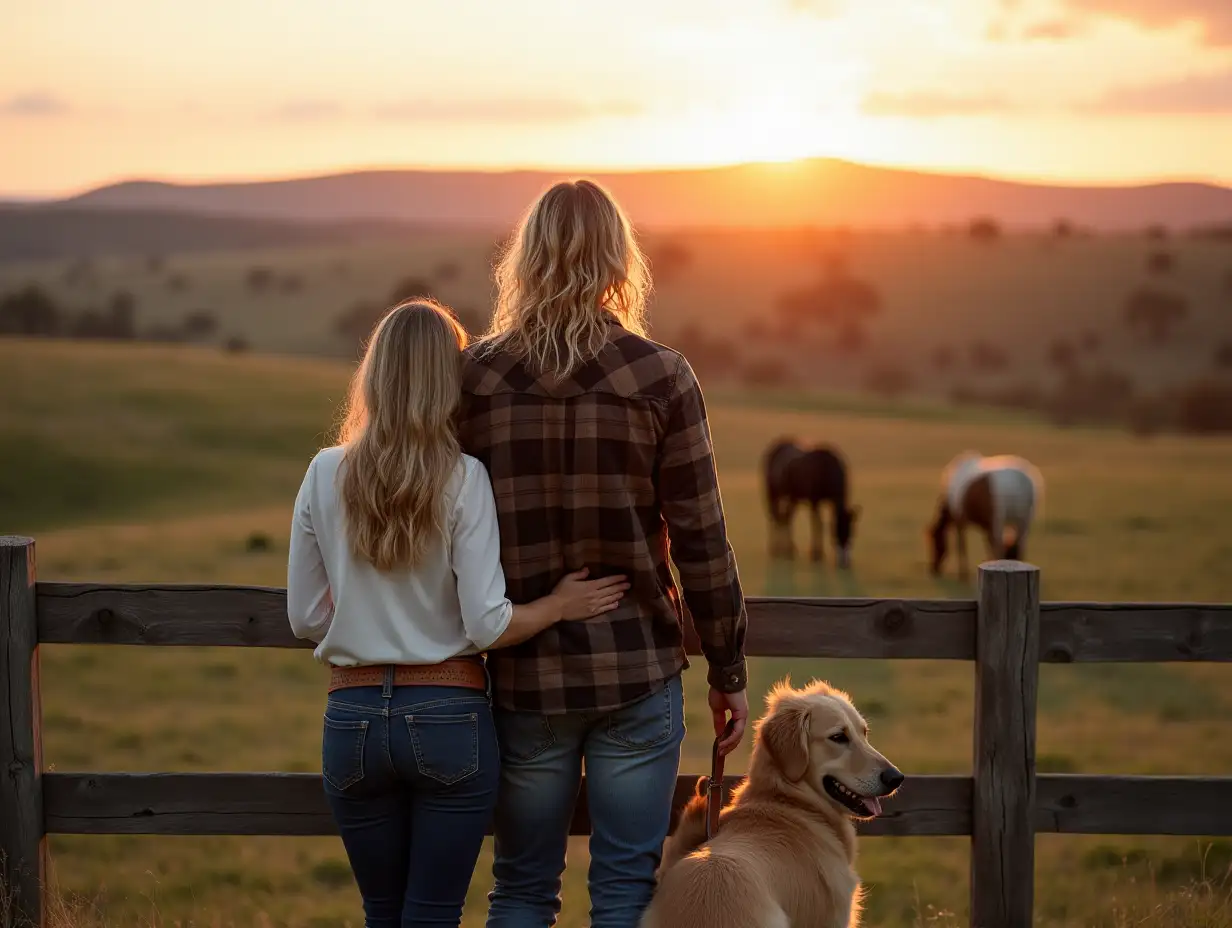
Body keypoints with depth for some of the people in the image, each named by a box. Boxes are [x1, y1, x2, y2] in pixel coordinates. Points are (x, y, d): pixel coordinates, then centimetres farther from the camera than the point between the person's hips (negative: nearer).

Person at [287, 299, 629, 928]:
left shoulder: (326, 475, -1)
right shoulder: (462, 480, -9)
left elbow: (305, 619, 5)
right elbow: (488, 626, -12)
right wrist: (561, 605, 3)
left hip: (354, 717, 3)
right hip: (449, 717, -3)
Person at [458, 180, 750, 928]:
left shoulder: (478, 375, -3)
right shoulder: (661, 377, -7)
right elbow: (701, 538, -5)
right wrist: (729, 671, 5)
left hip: (524, 674, 1)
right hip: (638, 670, -1)